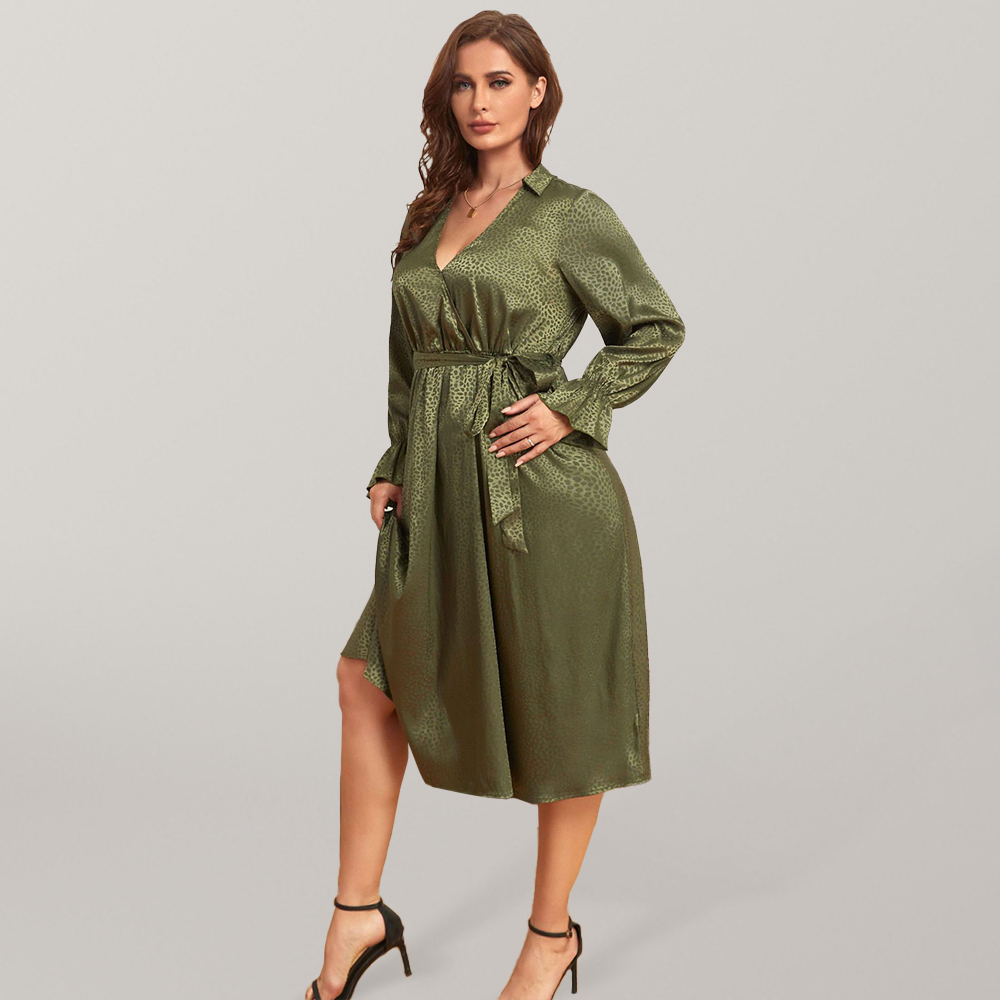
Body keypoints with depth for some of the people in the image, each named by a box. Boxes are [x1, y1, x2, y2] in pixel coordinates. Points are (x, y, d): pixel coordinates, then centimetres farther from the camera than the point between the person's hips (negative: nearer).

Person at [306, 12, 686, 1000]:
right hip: (441, 490, 6)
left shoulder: (572, 214, -4)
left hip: (543, 484, -6)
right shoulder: (426, 217, 13)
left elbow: (656, 328, 0)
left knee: (557, 711, 6)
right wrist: (391, 469, 9)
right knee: (368, 679, 5)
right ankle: (357, 915, 19)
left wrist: (570, 407, -11)